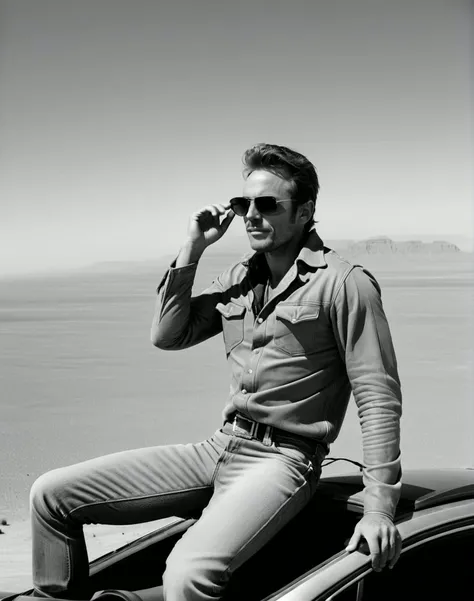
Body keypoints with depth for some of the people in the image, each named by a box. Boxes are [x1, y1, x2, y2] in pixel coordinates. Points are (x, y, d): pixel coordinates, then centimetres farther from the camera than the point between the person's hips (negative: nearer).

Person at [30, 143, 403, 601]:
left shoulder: (344, 283, -7)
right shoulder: (239, 278, 14)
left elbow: (379, 397, -9)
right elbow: (168, 335, 12)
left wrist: (379, 507, -15)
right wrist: (192, 249, 4)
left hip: (282, 461, -7)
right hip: (218, 448, 7)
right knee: (51, 494, 0)